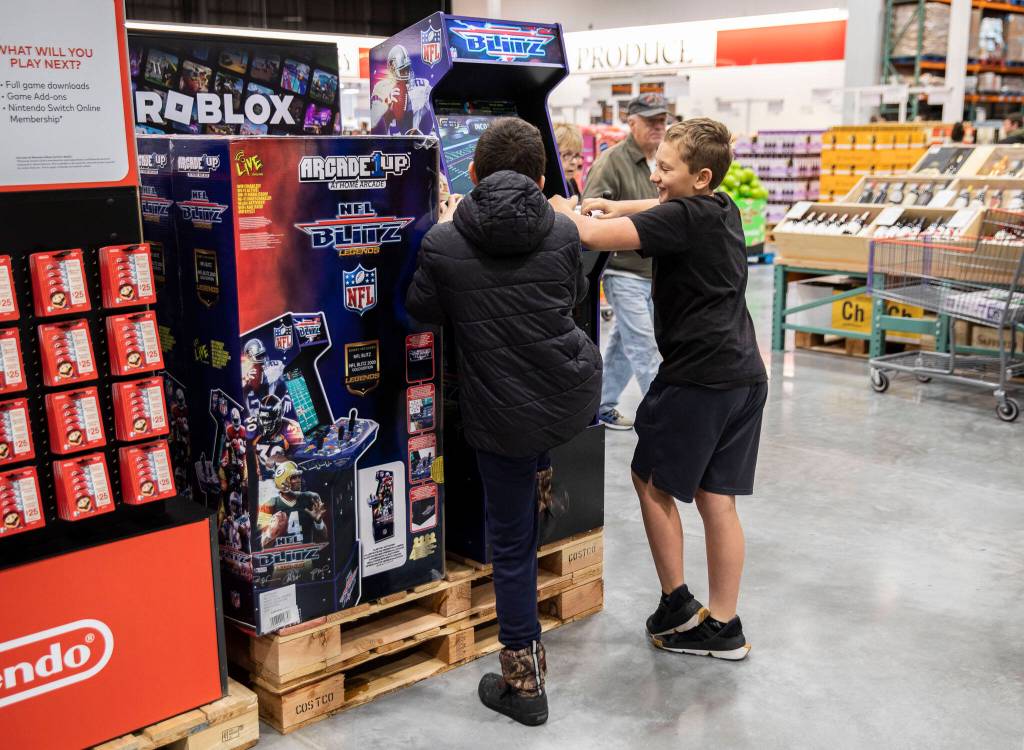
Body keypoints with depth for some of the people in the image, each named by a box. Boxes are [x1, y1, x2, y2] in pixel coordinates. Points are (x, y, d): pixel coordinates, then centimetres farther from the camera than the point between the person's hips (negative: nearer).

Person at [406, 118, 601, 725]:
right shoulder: (563, 232, -3)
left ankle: (525, 682, 22)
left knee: (512, 545, 11)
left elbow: (423, 310, 7)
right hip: (576, 399, 2)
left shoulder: (444, 244, -9)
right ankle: (543, 478, 46)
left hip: (503, 419, -2)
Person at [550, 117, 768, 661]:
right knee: (716, 499, 11)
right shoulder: (722, 209, 10)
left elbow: (593, 235, -24)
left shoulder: (683, 218, -17)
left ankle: (677, 607, 16)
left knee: (652, 481, 10)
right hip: (744, 375, 9)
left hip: (697, 378, -8)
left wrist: (561, 209, -4)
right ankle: (723, 627, 17)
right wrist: (611, 206, 19)